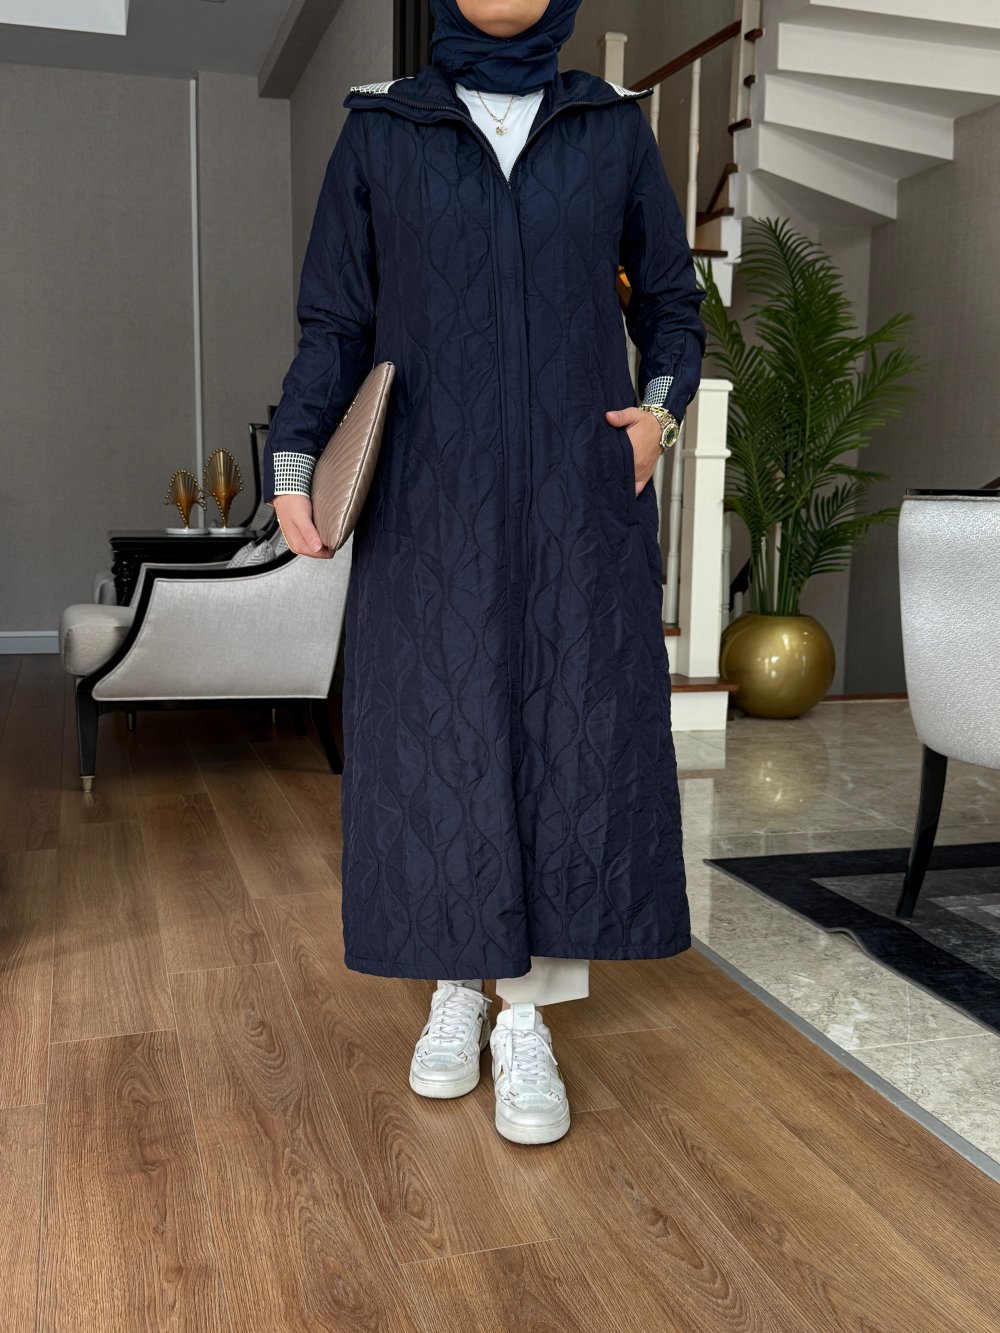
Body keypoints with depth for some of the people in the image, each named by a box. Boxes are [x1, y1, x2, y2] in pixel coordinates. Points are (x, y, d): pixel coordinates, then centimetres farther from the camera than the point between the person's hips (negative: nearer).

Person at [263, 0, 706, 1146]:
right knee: (436, 737, 2)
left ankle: (526, 1019, 11)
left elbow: (671, 304, 17)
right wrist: (293, 467, -9)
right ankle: (457, 988, 20)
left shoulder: (615, 129, 10)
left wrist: (663, 411, -1)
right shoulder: (380, 133, 8)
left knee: (567, 737, -1)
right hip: (432, 501, 0)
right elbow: (336, 323, 5)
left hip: (579, 499, 1)